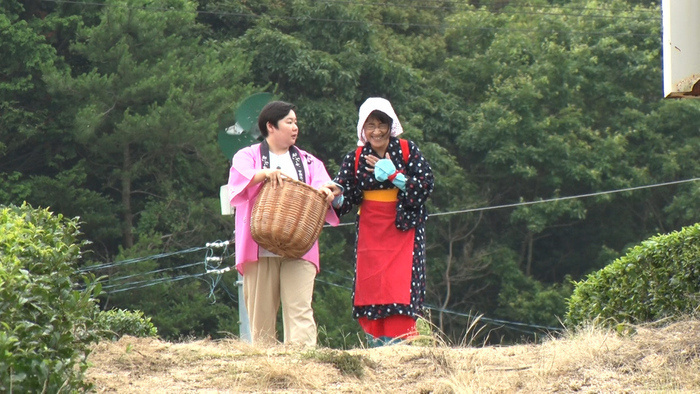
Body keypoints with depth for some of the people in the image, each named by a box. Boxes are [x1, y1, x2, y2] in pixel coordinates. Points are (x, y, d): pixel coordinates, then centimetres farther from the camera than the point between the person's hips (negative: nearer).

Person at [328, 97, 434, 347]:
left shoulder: (408, 150, -2)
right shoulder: (355, 159, 3)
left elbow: (426, 186, -8)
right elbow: (346, 199, 1)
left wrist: (394, 176, -16)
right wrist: (336, 197, -22)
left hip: (403, 230, -2)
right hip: (370, 231, 2)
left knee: (399, 286, -9)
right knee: (370, 287, -1)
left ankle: (398, 343, -7)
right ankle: (376, 344, 5)